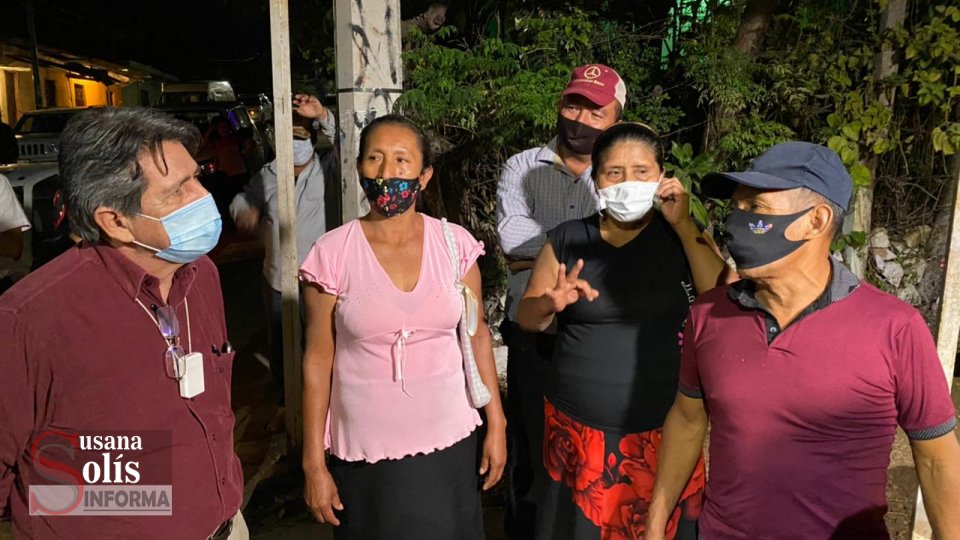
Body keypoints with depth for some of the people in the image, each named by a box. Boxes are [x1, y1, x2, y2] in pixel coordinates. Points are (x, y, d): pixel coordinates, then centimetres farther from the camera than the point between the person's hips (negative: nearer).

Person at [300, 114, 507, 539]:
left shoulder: (455, 244, -5)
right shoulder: (332, 254, -10)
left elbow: (477, 334, 3)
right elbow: (318, 360, -5)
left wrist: (496, 425, 3)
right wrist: (314, 463, -2)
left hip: (448, 441, 2)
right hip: (365, 451, -1)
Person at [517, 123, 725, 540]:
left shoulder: (683, 237, 0)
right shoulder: (567, 239, 2)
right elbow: (526, 318, 3)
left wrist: (683, 225, -15)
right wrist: (552, 304, -19)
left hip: (663, 430, 0)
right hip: (578, 429, 1)